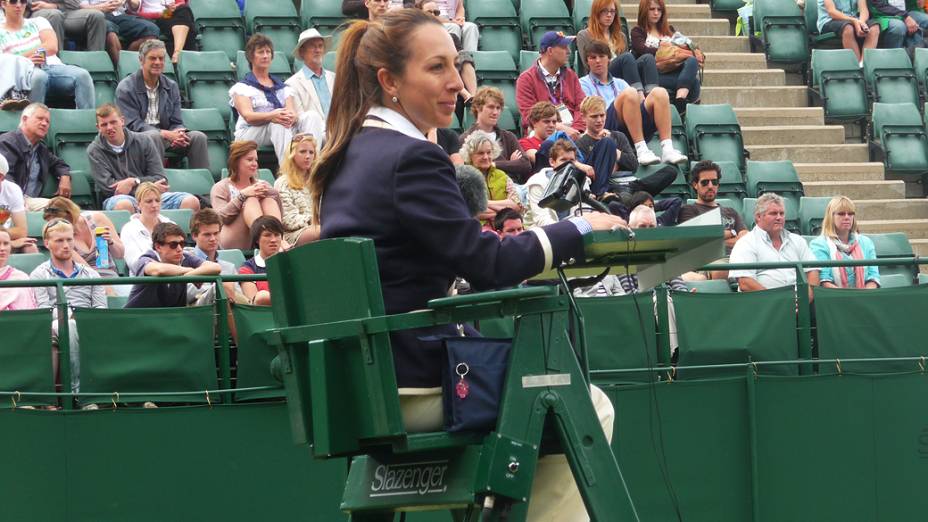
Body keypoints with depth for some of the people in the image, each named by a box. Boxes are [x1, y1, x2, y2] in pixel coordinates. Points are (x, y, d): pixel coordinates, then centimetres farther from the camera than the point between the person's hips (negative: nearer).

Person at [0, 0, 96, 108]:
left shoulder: (38, 22, 25)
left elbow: (52, 47, 6)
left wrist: (22, 57, 0)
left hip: (53, 66, 3)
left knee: (82, 75, -29)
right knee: (39, 76, -41)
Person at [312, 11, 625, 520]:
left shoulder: (347, 156, 11)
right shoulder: (412, 158, -17)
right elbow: (487, 265, -18)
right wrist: (579, 228, -6)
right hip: (414, 387, -9)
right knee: (589, 408, 5)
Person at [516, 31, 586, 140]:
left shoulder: (570, 75, 19)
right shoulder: (526, 79, 3)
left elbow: (581, 105, 9)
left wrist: (576, 130, -11)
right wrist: (561, 128, -18)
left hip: (572, 131, 5)